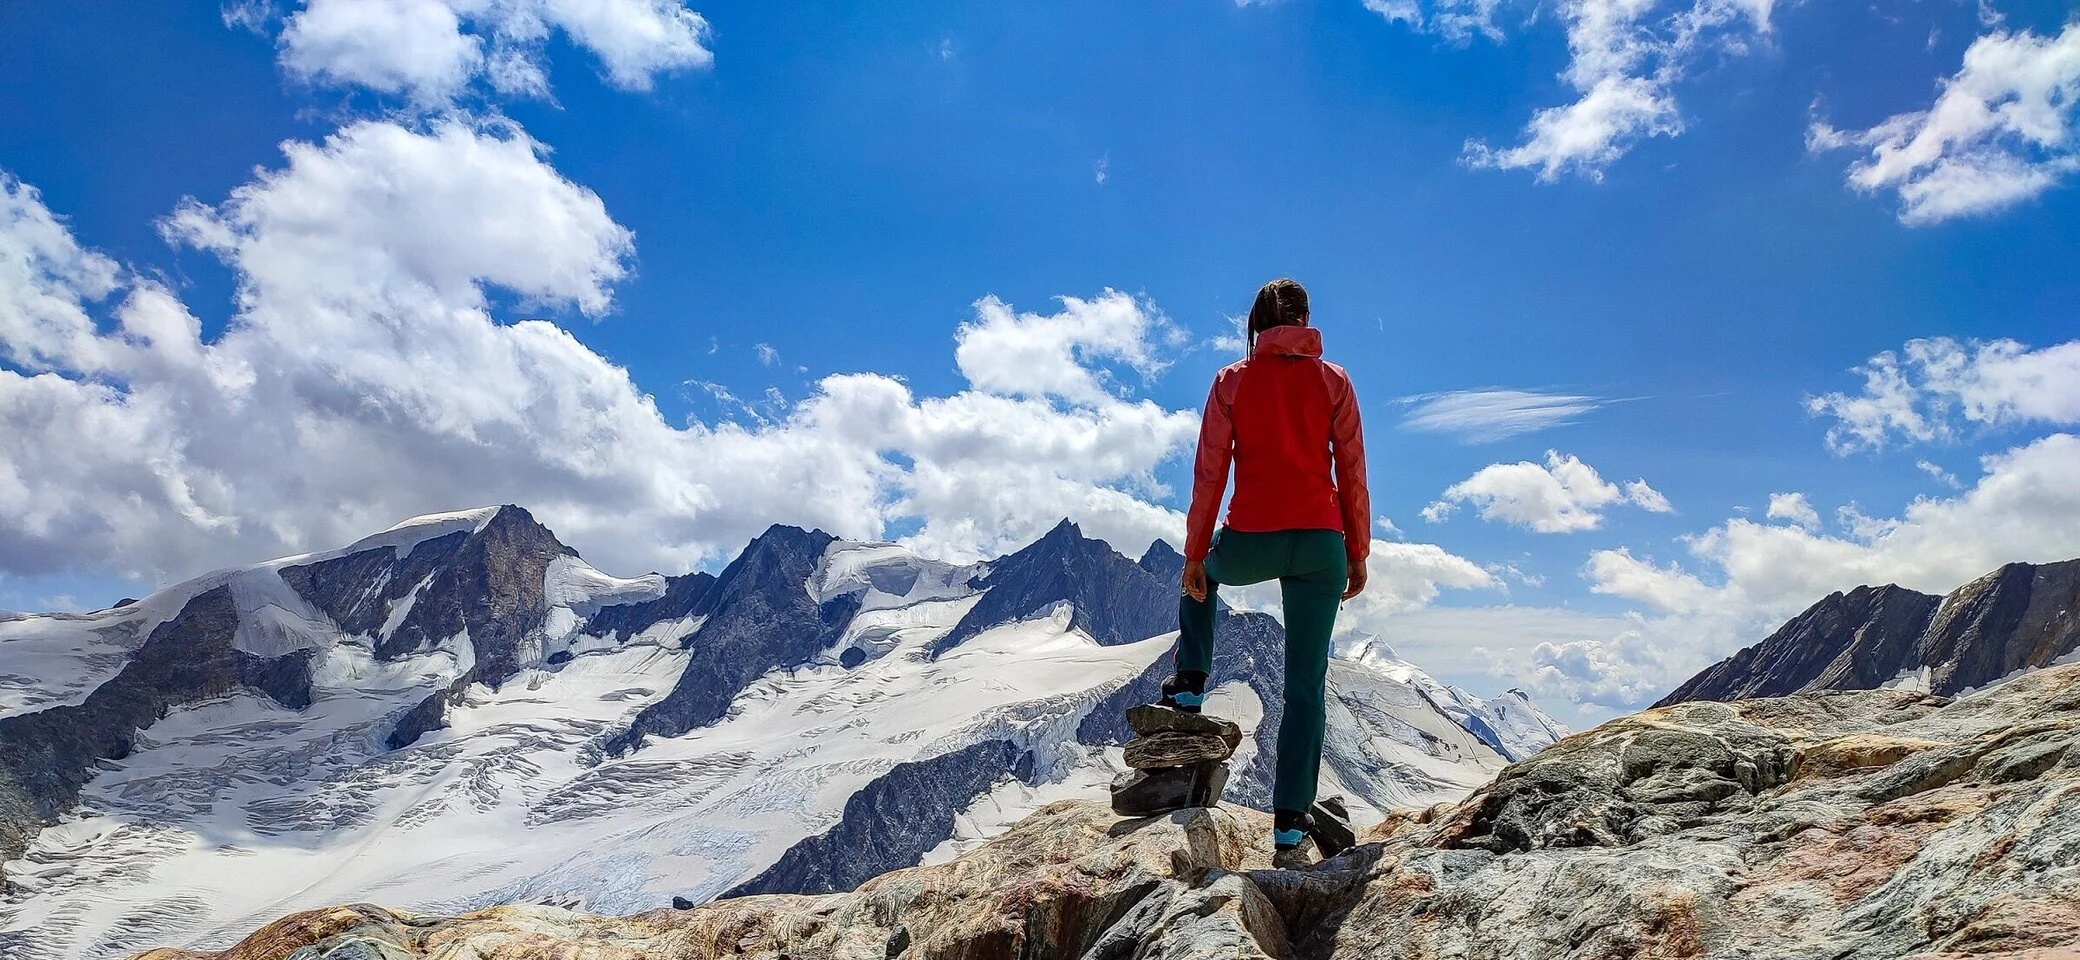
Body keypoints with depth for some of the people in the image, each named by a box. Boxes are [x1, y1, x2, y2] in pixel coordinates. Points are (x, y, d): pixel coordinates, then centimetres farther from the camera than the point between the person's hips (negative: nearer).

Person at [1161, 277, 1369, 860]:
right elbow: (1353, 474, 4)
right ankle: (1290, 818, 7)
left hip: (1249, 543, 0)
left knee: (1202, 578, 37)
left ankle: (1190, 684, 32)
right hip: (1320, 545, 1)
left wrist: (1194, 554, 6)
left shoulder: (1231, 381, 2)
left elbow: (1209, 476, 0)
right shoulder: (1333, 381, 4)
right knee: (1306, 682, 7)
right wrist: (1357, 554, 12)